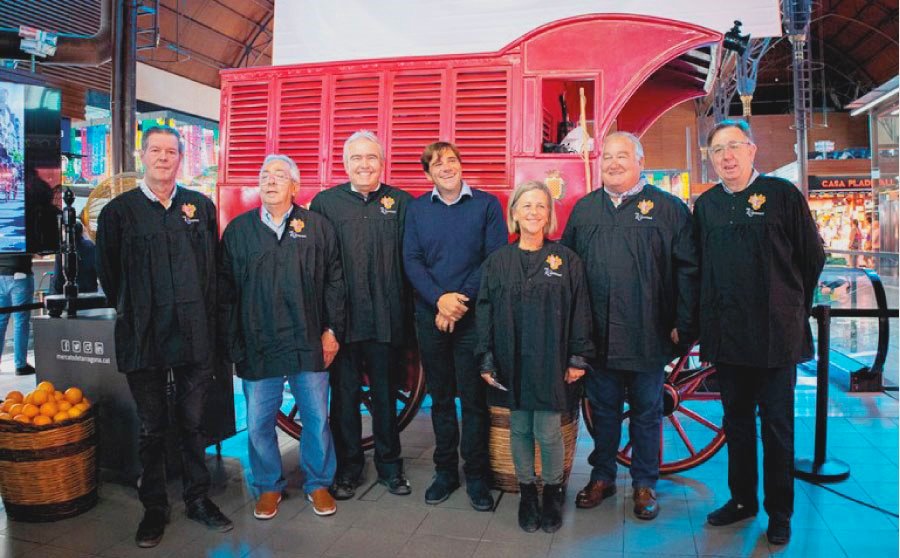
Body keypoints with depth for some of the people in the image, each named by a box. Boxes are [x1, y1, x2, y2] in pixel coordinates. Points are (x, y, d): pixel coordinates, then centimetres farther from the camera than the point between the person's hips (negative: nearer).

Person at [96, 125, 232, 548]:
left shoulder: (201, 207, 6)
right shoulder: (118, 211, 2)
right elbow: (108, 274, 8)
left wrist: (203, 314, 9)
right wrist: (134, 313, 10)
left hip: (195, 334, 1)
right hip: (143, 337, -1)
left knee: (194, 422, 11)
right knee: (152, 428, 11)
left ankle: (198, 499, 26)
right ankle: (154, 508, 26)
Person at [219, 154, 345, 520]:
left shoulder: (317, 227, 4)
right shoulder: (238, 230, 6)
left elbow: (334, 281, 4)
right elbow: (226, 291, 6)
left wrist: (332, 330, -2)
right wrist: (232, 346, 2)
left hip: (309, 344, 0)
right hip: (257, 347, 1)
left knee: (316, 418, 8)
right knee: (259, 423, 9)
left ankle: (318, 483, 28)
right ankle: (268, 486, 30)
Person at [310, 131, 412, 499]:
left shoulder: (401, 203, 3)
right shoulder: (325, 203, 3)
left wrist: (406, 311, -6)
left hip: (387, 319, 0)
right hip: (342, 318, 0)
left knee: (385, 394, 13)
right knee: (344, 394, 11)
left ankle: (390, 465, 30)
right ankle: (348, 468, 28)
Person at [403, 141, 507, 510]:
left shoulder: (486, 204, 0)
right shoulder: (417, 209, 7)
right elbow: (411, 261, 1)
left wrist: (461, 301, -12)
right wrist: (440, 299, -14)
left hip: (473, 317, -2)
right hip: (430, 317, 2)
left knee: (473, 399, 3)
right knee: (440, 397, 12)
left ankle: (476, 476, 18)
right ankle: (445, 471, 26)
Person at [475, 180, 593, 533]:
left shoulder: (566, 260, 1)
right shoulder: (497, 261, 4)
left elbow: (579, 311, 1)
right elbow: (485, 312, 3)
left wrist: (579, 358, -3)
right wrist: (487, 361, -1)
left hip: (550, 362, -1)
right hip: (512, 362, 2)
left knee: (548, 431, 2)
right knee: (519, 429, 11)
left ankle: (553, 493, 26)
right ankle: (526, 493, 29)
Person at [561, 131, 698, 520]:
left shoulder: (668, 208, 0)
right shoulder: (584, 209, 10)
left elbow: (687, 269, -2)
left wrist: (683, 324, -7)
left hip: (648, 335, -2)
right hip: (598, 334, 3)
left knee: (646, 412, 11)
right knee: (603, 408, 14)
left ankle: (644, 484, 27)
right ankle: (602, 477, 31)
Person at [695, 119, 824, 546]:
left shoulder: (782, 194, -2)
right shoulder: (706, 205, 8)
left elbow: (812, 257, 3)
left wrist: (793, 309, 7)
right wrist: (707, 318, 9)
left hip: (775, 336, -3)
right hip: (726, 335, 4)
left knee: (776, 426, 6)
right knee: (736, 421, 14)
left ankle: (779, 512, 21)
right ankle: (742, 499, 29)